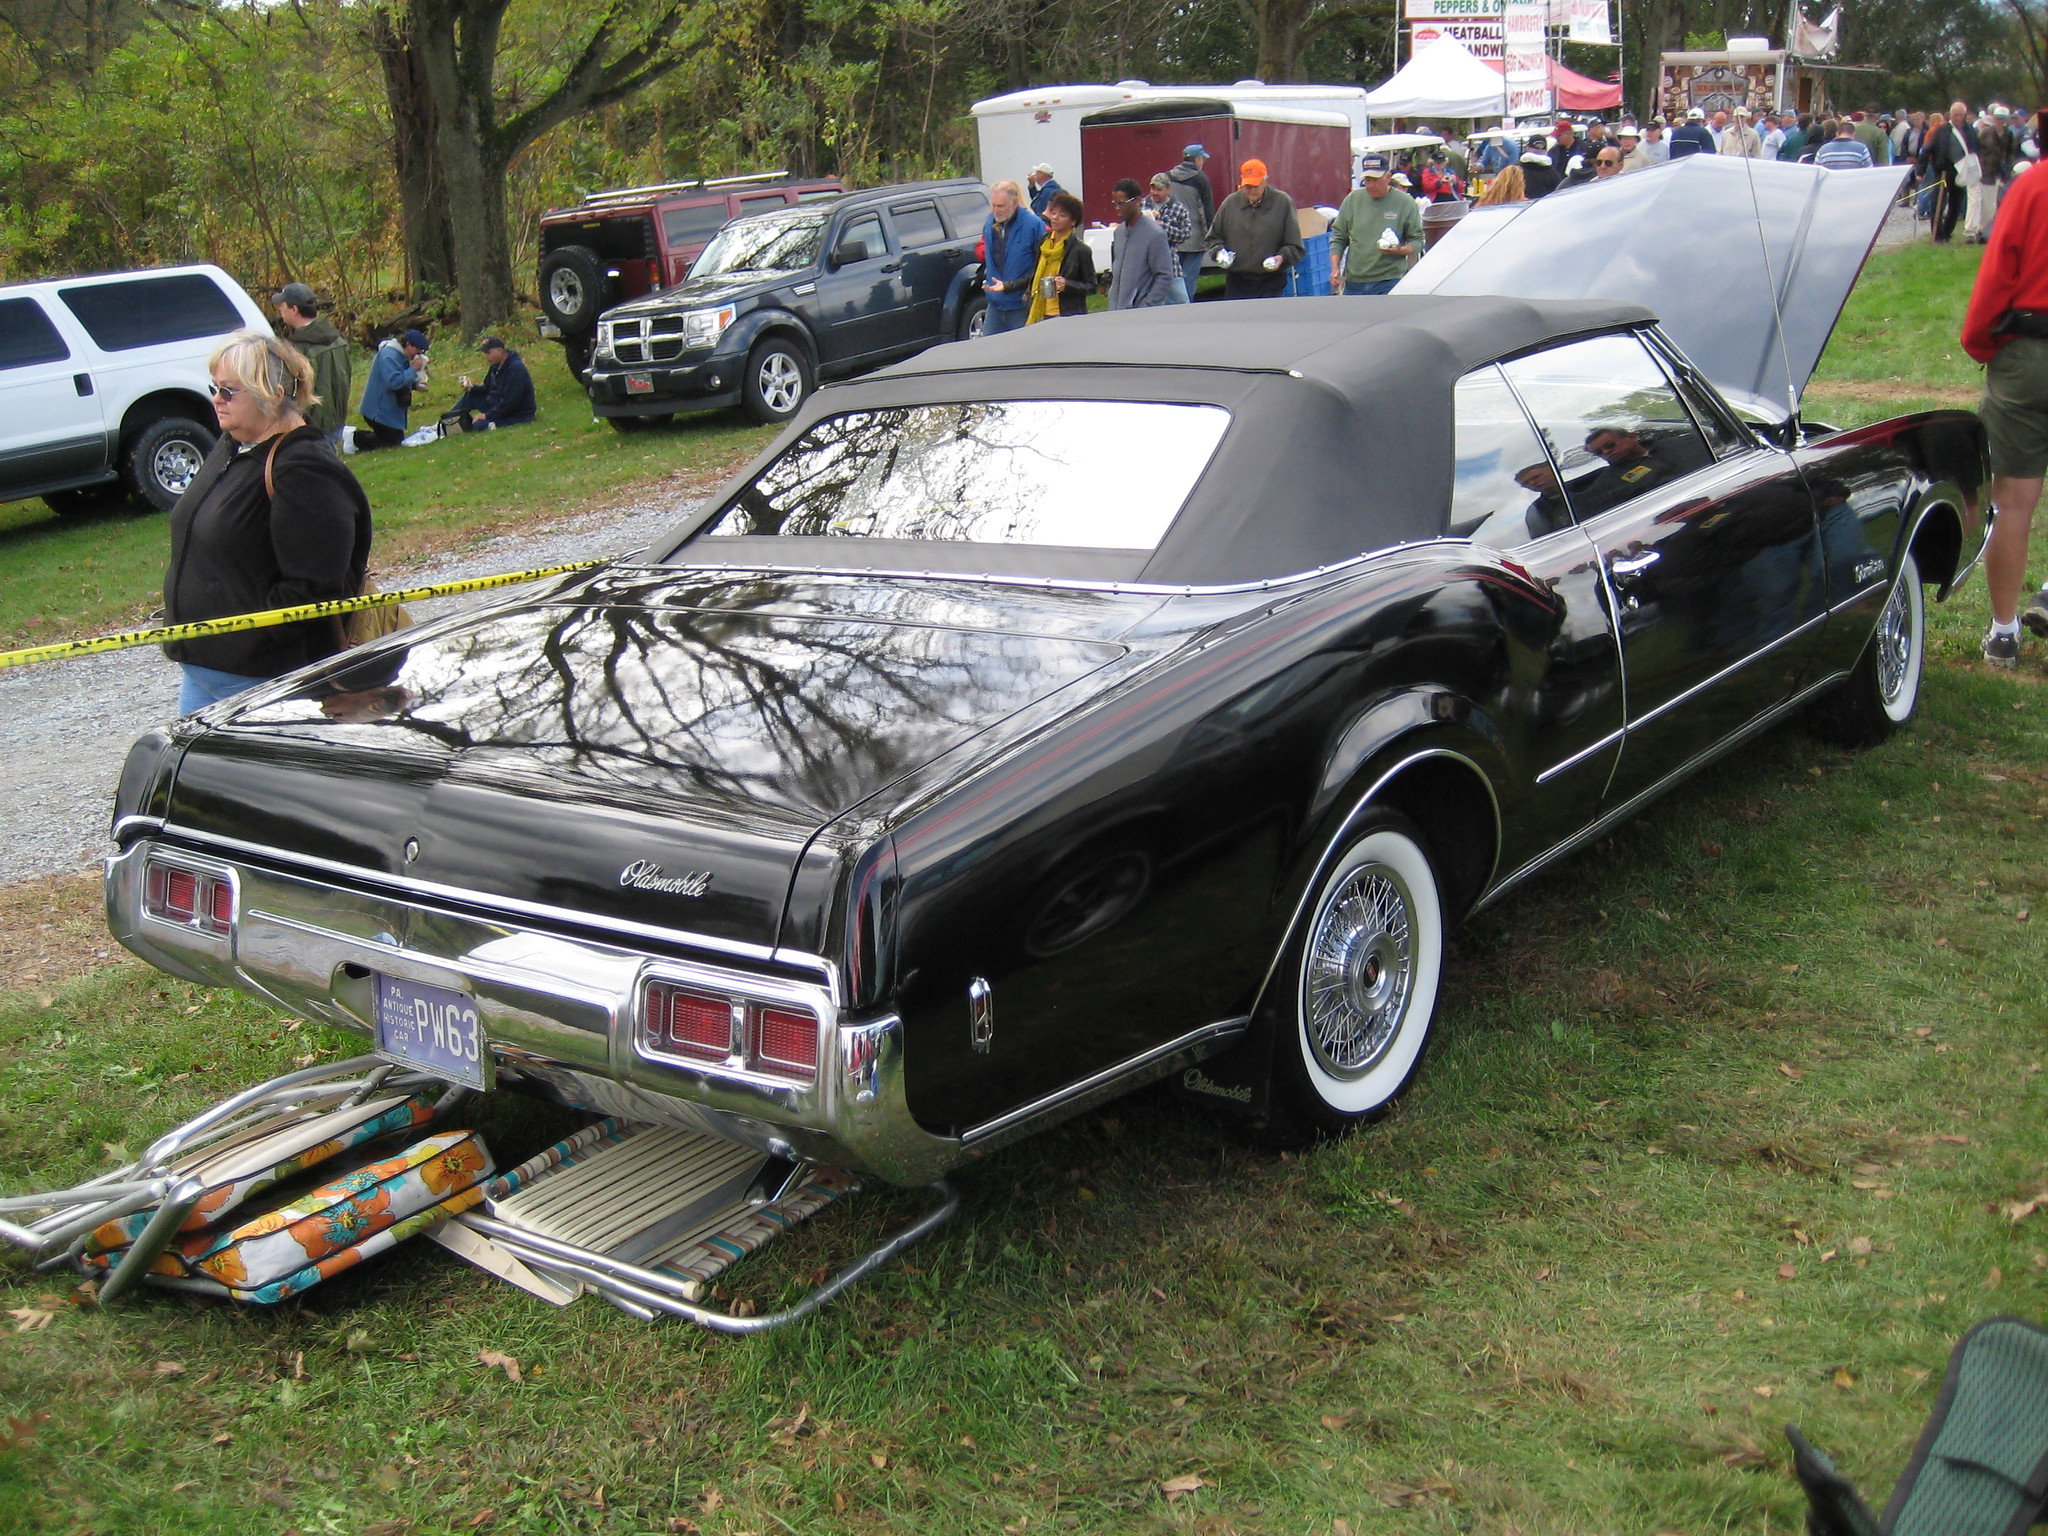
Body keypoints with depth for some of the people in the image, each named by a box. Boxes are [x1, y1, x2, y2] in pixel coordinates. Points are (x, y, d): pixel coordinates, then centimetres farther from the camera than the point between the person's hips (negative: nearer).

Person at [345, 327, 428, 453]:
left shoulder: (400, 354, 11)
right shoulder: (389, 355, -21)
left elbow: (402, 379, 22)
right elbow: (393, 381, -31)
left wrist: (415, 384, 3)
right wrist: (413, 370, -24)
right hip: (379, 410, -11)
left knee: (396, 439, 13)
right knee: (394, 441, -8)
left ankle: (353, 437, 13)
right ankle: (354, 439, -3)